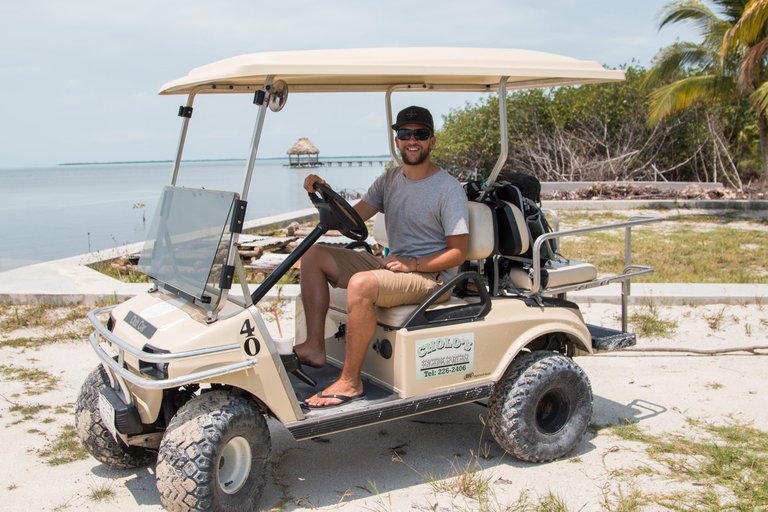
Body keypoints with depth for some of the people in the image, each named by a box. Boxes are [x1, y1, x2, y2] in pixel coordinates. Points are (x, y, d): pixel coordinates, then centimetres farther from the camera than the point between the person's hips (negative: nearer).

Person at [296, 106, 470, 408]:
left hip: (431, 275, -8)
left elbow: (458, 252, -11)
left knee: (361, 283, -35)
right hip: (391, 266, 8)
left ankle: (349, 382, -23)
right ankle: (314, 346, -9)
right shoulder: (390, 179, 11)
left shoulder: (448, 189, -9)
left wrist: (413, 264, -22)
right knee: (314, 255, -1)